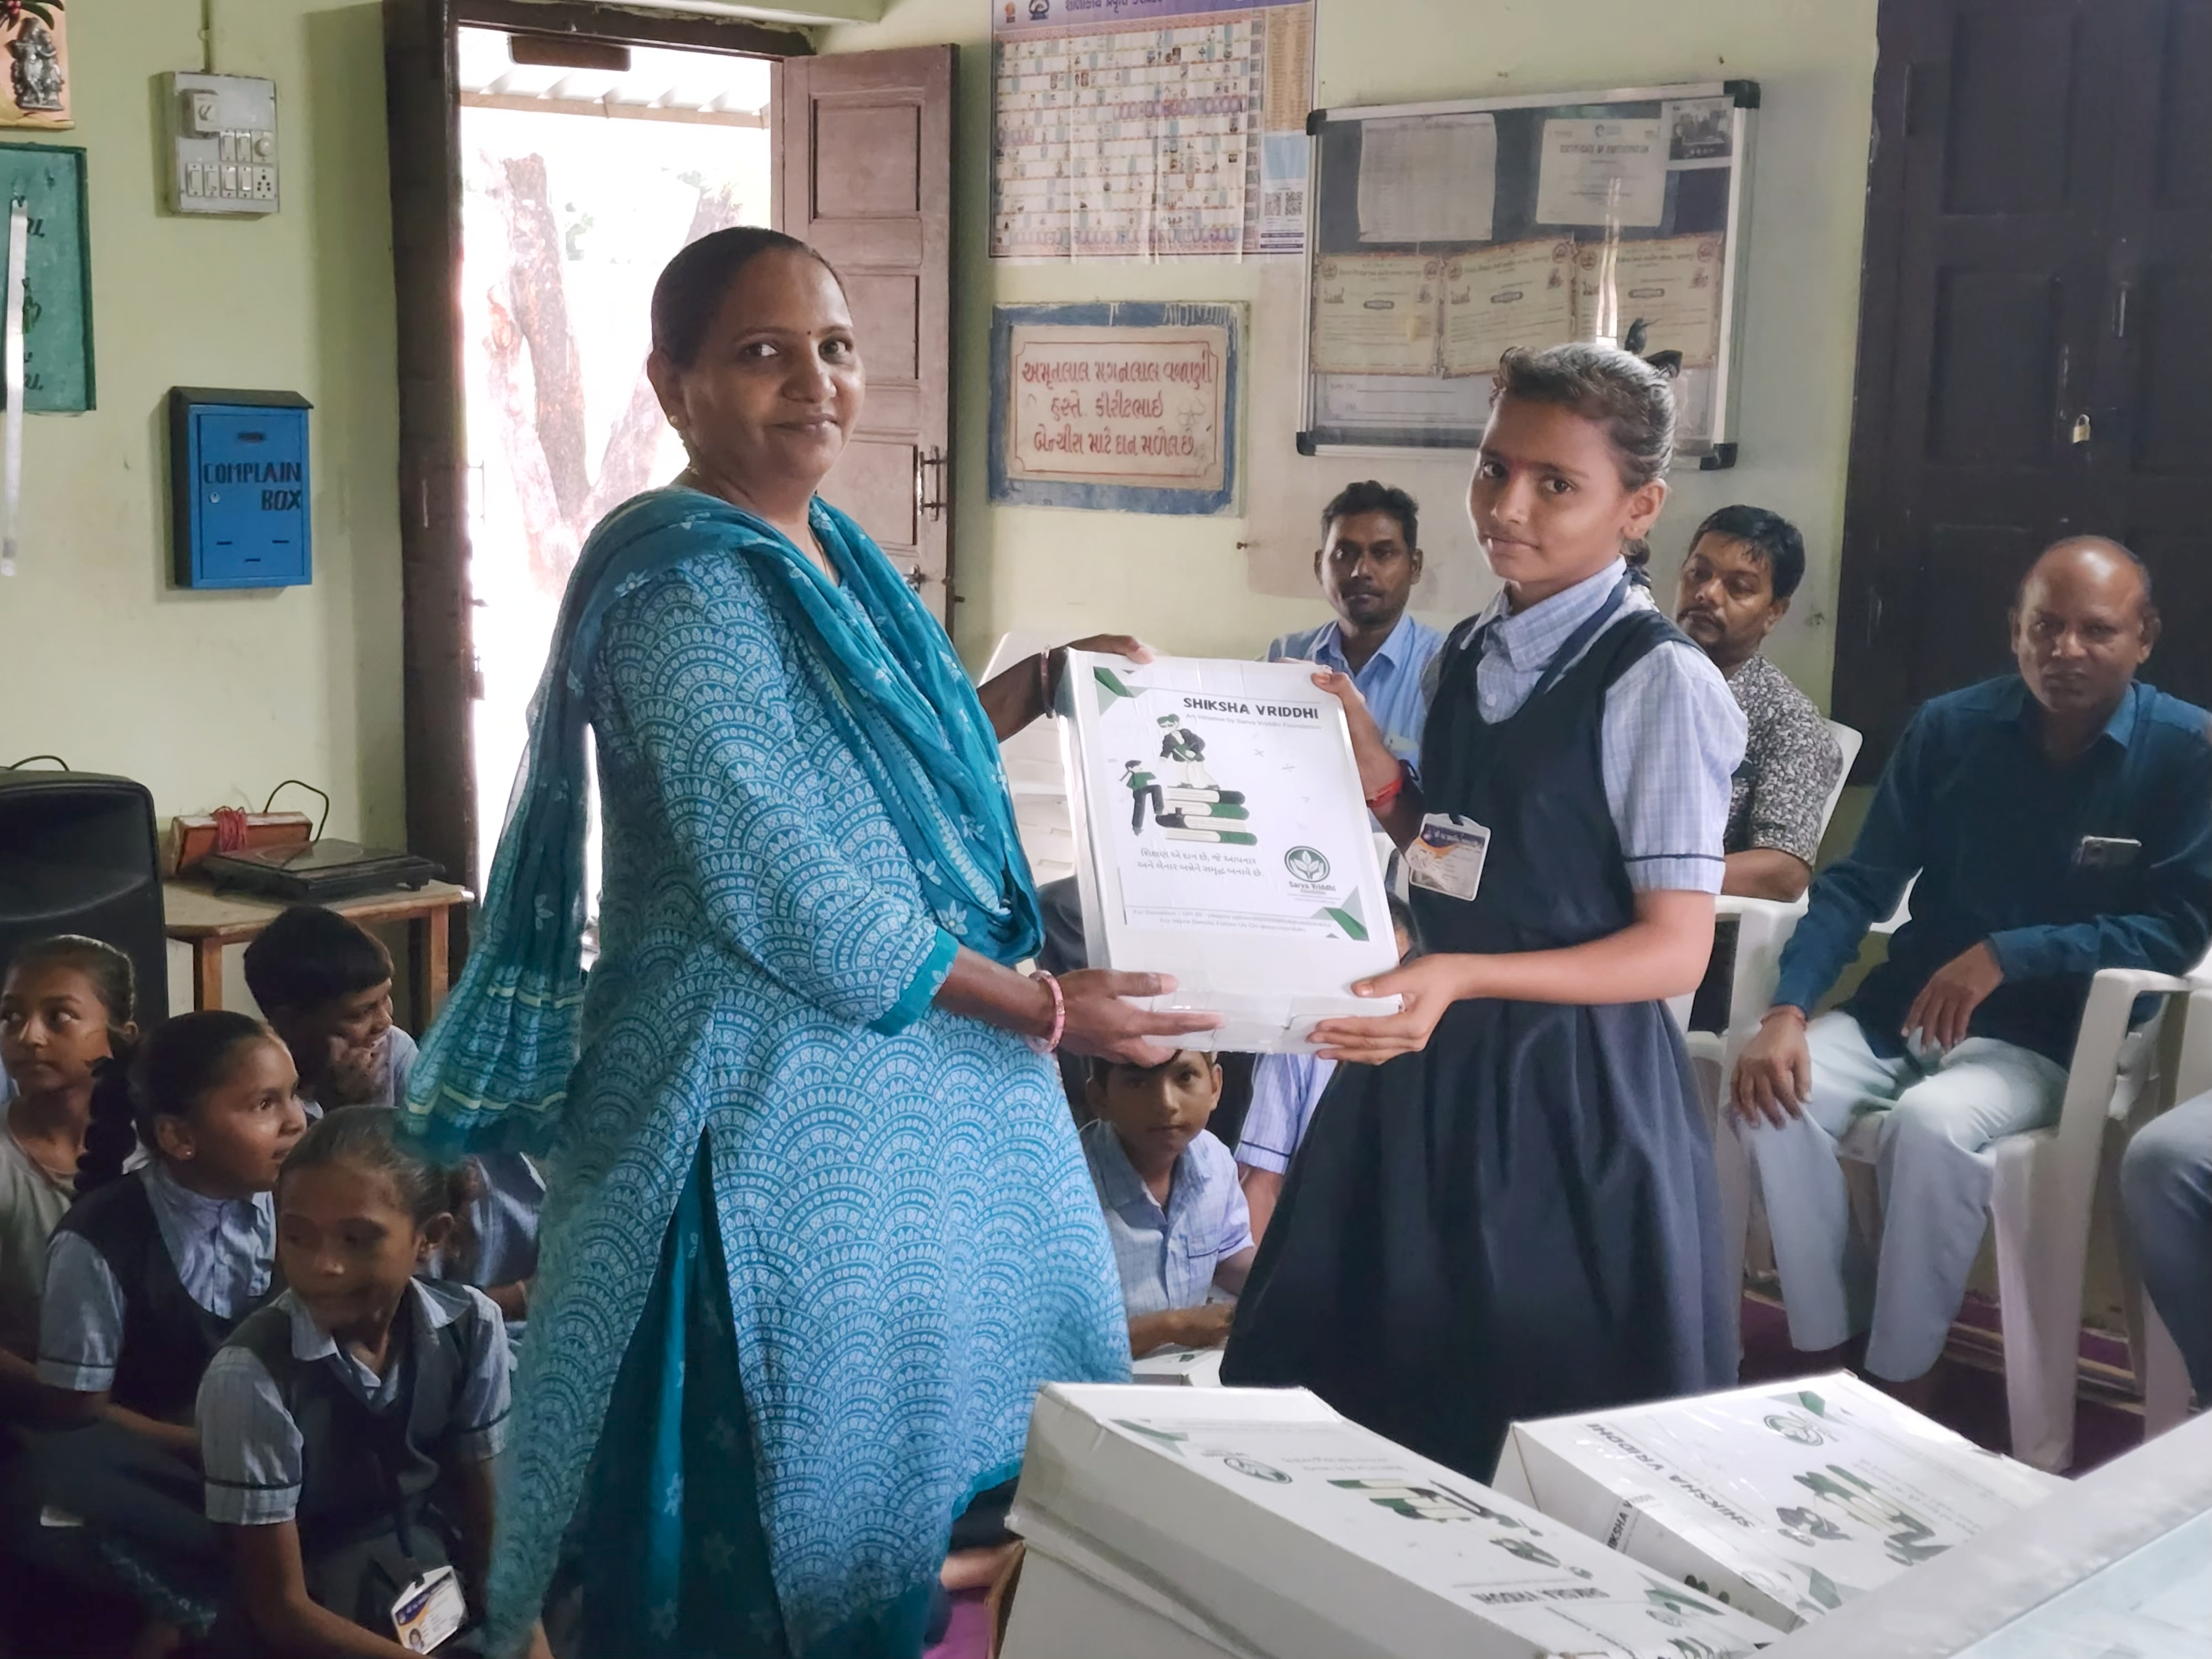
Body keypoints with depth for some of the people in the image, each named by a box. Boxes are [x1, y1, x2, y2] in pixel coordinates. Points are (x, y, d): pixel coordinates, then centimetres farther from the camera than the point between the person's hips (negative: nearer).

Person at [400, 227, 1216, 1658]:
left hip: (899, 1076, 9)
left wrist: (1043, 683, 12)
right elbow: (792, 897, -24)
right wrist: (1044, 1011, -18)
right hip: (773, 1107, -9)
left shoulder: (831, 552, 9)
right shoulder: (686, 591, -19)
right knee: (791, 1495, 4)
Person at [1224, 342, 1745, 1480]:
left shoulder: (1659, 681, -14)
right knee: (1372, 1395, 16)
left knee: (1547, 1443, 6)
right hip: (1432, 1065, 7)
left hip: (1567, 1086, -7)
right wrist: (1381, 783, 0)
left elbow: (1675, 949, -16)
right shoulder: (1469, 656, 9)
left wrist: (1466, 977, -27)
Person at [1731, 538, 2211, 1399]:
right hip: (1906, 1005, 4)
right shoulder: (1949, 727, 0)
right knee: (1774, 1093, -24)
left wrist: (2007, 955, -22)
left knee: (1932, 1124, -34)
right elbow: (1858, 884, -1)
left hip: (2050, 1036, -3)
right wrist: (1786, 1012, -17)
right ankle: (1830, 1346, -7)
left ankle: (1902, 1380, -14)